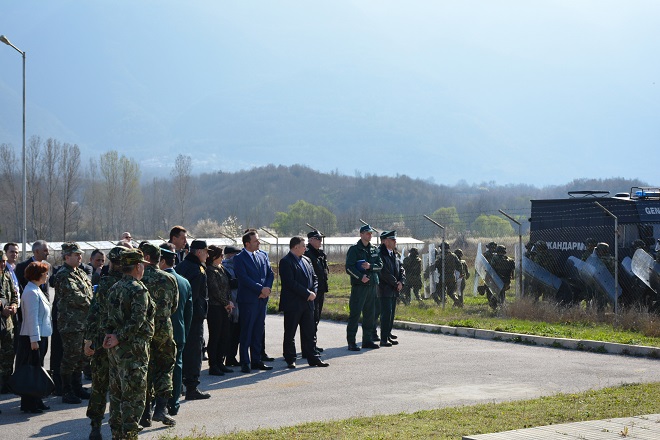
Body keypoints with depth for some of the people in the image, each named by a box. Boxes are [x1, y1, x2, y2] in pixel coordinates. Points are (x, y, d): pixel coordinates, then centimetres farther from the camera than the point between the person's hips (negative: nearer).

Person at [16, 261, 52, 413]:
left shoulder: (36, 290, 14)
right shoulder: (31, 292, -17)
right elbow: (32, 318, -21)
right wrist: (34, 339, -23)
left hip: (40, 337, 10)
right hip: (32, 338, -10)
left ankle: (36, 401, 21)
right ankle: (29, 405, 3)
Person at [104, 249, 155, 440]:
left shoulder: (114, 288, 12)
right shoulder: (138, 290, -15)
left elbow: (111, 316, 9)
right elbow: (137, 320, -22)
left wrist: (111, 335, -1)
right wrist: (119, 337, -15)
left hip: (115, 348, 9)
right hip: (133, 348, -9)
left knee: (117, 391, 14)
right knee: (134, 394, -4)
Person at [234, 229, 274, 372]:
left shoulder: (263, 255, 12)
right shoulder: (239, 258, -8)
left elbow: (270, 274, 10)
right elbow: (244, 278, -16)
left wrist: (267, 289, -7)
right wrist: (261, 289, -17)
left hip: (262, 298, 6)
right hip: (248, 300, -6)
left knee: (259, 331, 11)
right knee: (246, 332, -1)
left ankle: (256, 360, 19)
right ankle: (245, 363, 5)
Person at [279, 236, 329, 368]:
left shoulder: (306, 260, 15)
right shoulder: (286, 262, -11)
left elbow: (314, 278, 16)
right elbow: (291, 283, -18)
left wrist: (313, 292, -3)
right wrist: (307, 294, -16)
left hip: (307, 303, 7)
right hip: (292, 304, -7)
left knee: (309, 332, 10)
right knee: (290, 334, 3)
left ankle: (313, 358, 15)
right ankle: (290, 360, 11)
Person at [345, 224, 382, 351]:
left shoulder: (375, 250, 15)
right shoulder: (354, 249, -3)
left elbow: (380, 266, 8)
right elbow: (349, 267, -10)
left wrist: (370, 266, -11)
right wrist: (361, 277, -20)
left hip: (372, 285, 6)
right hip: (359, 285, -6)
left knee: (370, 314, 10)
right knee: (355, 313, -7)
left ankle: (367, 340, 18)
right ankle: (351, 342, -5)